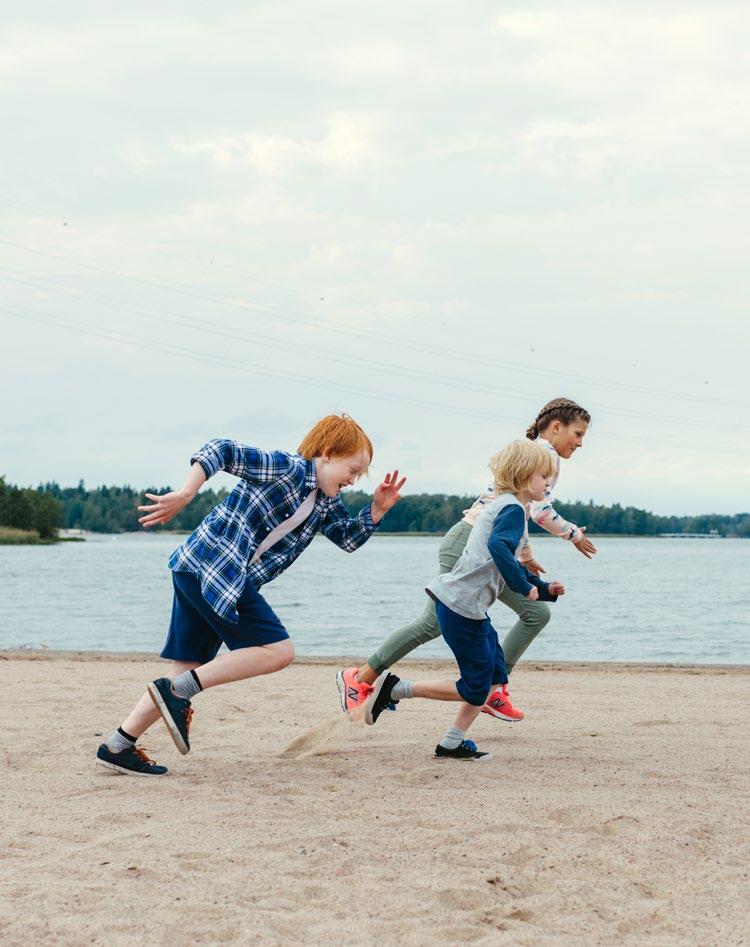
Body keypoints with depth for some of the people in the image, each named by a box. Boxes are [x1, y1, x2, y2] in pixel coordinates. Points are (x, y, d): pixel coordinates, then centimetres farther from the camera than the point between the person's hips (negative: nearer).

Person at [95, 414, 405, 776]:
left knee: (191, 671, 10)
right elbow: (222, 451, -16)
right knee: (278, 651, -10)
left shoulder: (326, 504, 18)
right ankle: (177, 690, -13)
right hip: (214, 566, -10)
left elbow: (349, 537, 26)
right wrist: (184, 495, -23)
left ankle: (117, 746, 13)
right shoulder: (289, 468, -10)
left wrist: (378, 509, 8)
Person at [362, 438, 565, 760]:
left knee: (494, 677, 12)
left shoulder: (502, 505, 21)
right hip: (462, 606, -10)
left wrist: (545, 589, 23)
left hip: (470, 606, 10)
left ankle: (452, 744, 14)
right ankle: (394, 689, -1)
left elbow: (509, 564, 31)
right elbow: (498, 547, -32)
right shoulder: (513, 509, -11)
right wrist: (525, 587, -24)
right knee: (475, 689, -3)